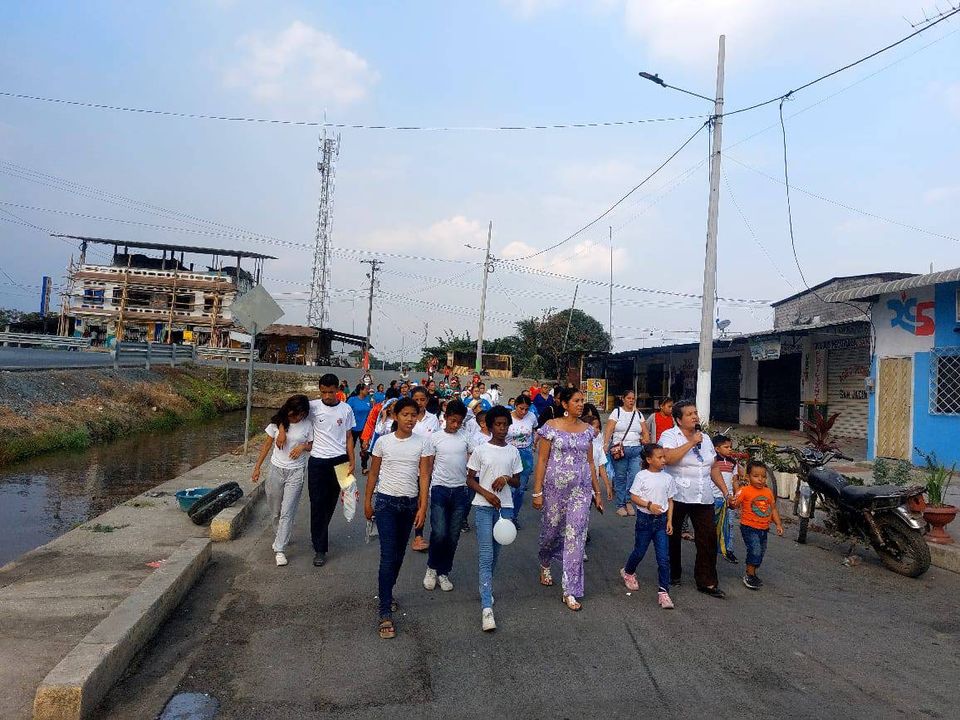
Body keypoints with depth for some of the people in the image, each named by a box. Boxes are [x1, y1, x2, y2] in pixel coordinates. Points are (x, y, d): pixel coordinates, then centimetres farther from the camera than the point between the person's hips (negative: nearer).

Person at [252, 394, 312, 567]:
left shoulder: (307, 425, -7)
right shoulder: (277, 423, -4)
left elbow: (312, 445, 6)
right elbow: (267, 445, 5)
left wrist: (304, 446, -16)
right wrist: (257, 467, 5)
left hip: (296, 472, -2)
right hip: (276, 469, 2)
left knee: (287, 512, -5)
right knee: (275, 510, 14)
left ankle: (280, 549, 1)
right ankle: (282, 535, 41)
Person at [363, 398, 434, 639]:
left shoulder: (423, 443, -2)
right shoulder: (383, 442, -4)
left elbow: (424, 476, -3)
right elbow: (373, 473, 5)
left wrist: (423, 507, -8)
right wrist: (367, 501, 5)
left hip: (410, 503, 2)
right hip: (386, 501, -2)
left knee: (399, 554, 14)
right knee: (388, 556, -7)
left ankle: (386, 594, 36)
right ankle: (386, 614, -4)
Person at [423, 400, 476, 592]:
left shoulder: (467, 437, 4)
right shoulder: (435, 437, 1)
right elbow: (428, 466, 5)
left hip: (460, 490, 2)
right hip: (440, 488, -2)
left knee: (453, 536, 7)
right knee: (439, 533, -10)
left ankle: (444, 573, 23)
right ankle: (432, 568, 15)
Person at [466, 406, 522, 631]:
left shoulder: (513, 451, 6)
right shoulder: (480, 450, -3)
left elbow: (517, 481, 12)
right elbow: (470, 480, 0)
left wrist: (506, 478, -10)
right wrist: (487, 494, -13)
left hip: (505, 507, 3)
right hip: (483, 507, -3)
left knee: (495, 554, 13)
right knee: (486, 555, -9)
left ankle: (486, 587, 36)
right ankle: (487, 607, -11)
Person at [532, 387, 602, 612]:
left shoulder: (587, 429, 6)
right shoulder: (551, 427, -6)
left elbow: (590, 462, 12)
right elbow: (542, 461, -6)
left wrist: (597, 492, 12)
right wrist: (537, 492, -9)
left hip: (581, 489, 3)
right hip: (555, 487, -2)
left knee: (576, 536, -2)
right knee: (551, 529, 13)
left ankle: (570, 591, 6)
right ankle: (544, 564, 46)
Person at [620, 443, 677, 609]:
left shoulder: (667, 478, 1)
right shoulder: (642, 476, -9)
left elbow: (670, 501, 7)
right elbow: (633, 497, -9)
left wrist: (669, 521, 1)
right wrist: (649, 505, -22)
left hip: (661, 520, 2)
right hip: (645, 519, -2)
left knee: (664, 558, -4)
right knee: (639, 552, 14)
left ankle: (663, 592, 3)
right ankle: (628, 572, 42)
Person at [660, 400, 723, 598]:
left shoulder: (704, 438, 12)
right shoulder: (670, 435, -7)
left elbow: (714, 467, 16)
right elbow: (668, 458, -27)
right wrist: (691, 443, -22)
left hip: (704, 498, 5)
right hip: (677, 497, -5)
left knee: (708, 538, 0)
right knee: (672, 537, 10)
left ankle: (706, 581, 10)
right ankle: (673, 574, 28)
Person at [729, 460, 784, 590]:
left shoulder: (768, 491, 7)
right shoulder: (745, 490, -12)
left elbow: (773, 509, 15)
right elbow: (734, 504, -17)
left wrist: (778, 524, 9)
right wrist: (731, 501, -39)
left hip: (763, 529, 7)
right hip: (749, 528, -7)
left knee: (761, 552, 14)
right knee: (755, 550, -17)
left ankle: (752, 574, 31)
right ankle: (749, 575, -2)